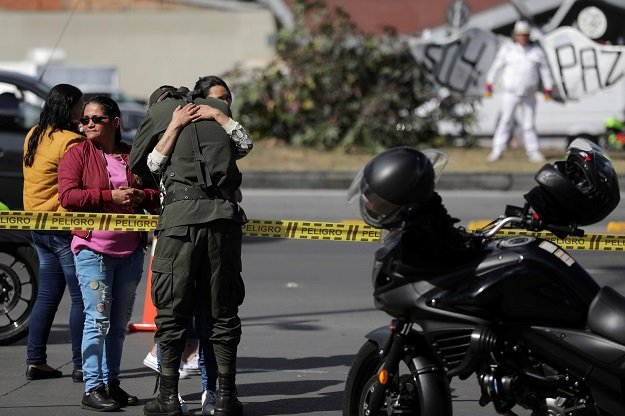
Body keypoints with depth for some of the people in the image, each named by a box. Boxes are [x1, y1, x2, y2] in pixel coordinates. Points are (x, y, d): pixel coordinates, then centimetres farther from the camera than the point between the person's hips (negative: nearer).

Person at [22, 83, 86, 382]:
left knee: (47, 295, 14)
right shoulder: (71, 141, -16)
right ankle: (81, 365, -3)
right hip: (64, 226, -9)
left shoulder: (33, 136, 11)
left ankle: (35, 360, 13)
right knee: (80, 297, -3)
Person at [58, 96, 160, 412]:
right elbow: (68, 196, -11)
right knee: (98, 319, -11)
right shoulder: (77, 154, 1)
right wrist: (111, 197, -18)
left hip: (131, 251, 5)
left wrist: (141, 196, -10)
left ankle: (111, 383, 18)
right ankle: (92, 389, -9)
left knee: (119, 323, 10)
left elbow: (159, 195, 13)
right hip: (93, 249, -4)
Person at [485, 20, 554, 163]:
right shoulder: (507, 49, -1)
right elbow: (496, 67, 4)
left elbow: (544, 70, 10)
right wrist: (489, 85, 3)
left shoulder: (536, 51, 5)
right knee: (505, 121, -5)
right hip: (510, 92, -2)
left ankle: (533, 151, 10)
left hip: (529, 94, 2)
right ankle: (497, 150, -2)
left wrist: (548, 89, 8)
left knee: (529, 124, 5)